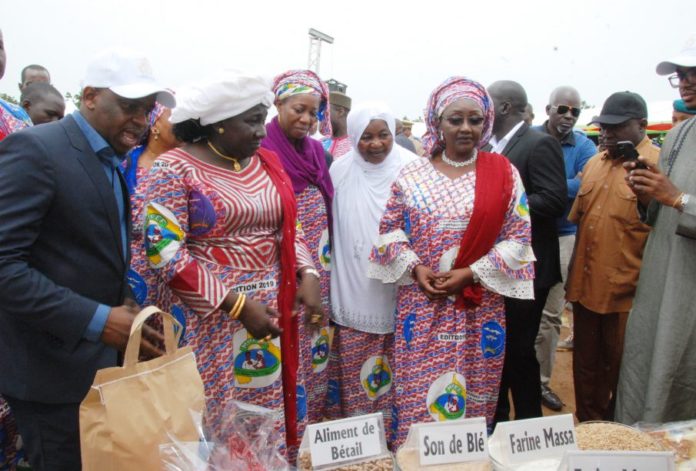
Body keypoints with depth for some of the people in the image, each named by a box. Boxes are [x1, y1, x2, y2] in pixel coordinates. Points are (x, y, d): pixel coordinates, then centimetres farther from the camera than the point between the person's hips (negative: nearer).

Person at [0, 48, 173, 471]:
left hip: (100, 356, 8)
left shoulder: (112, 161, 10)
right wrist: (97, 320, -27)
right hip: (52, 364, -8)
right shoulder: (35, 149, -17)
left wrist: (122, 303, 2)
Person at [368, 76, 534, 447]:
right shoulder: (412, 174, 2)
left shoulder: (503, 173, 0)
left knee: (473, 392, 12)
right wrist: (415, 268, -10)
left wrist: (471, 273, -11)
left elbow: (518, 237, -2)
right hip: (421, 304, 1)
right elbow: (390, 228, 5)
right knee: (417, 392, 8)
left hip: (479, 304, 0)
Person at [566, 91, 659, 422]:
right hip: (585, 287, 6)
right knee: (585, 364, 18)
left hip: (625, 293, -6)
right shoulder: (594, 163, 10)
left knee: (619, 370, 11)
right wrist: (573, 277, 12)